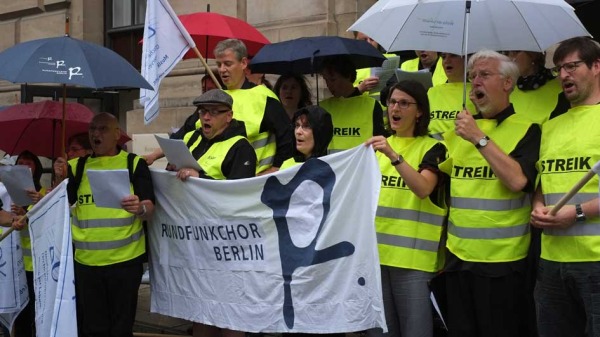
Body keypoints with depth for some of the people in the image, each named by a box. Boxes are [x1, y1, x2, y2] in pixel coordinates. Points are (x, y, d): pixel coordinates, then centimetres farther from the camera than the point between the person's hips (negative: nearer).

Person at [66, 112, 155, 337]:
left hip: (125, 259, -2)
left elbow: (150, 211, -7)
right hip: (86, 260, 2)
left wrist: (140, 208, -30)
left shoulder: (134, 164, 1)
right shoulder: (77, 166, 9)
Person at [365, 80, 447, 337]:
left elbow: (423, 189, -21)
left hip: (413, 256, -5)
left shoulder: (432, 148, -2)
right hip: (377, 251, 5)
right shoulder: (380, 145, 14)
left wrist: (394, 156, -30)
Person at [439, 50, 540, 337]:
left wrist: (479, 138, -20)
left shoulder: (526, 130, -5)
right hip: (458, 255, 6)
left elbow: (518, 180, -21)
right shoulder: (460, 129, 13)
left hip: (502, 259, -5)